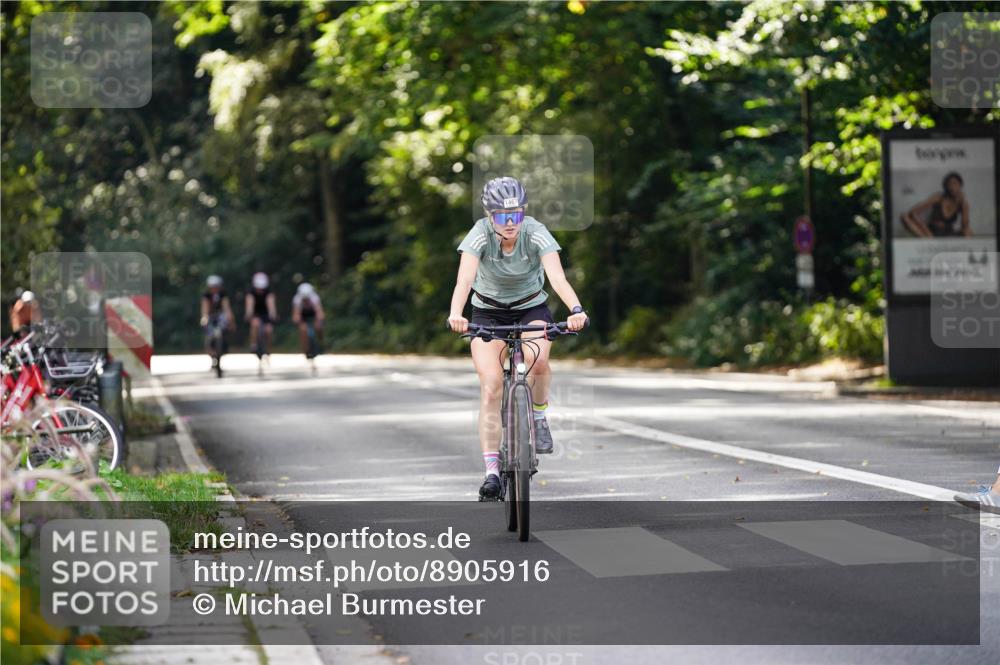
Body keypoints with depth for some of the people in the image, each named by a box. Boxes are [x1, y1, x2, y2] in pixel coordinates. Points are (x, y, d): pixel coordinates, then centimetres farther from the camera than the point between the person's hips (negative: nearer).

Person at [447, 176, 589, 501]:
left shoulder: (536, 233, -23)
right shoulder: (480, 234, -23)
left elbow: (557, 276, -36)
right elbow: (464, 279, -36)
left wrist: (576, 310, -54)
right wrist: (456, 315, -56)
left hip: (531, 307, 0)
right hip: (488, 312, 0)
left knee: (537, 361, -30)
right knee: (491, 386, -15)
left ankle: (539, 416, 0)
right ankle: (491, 470, -9)